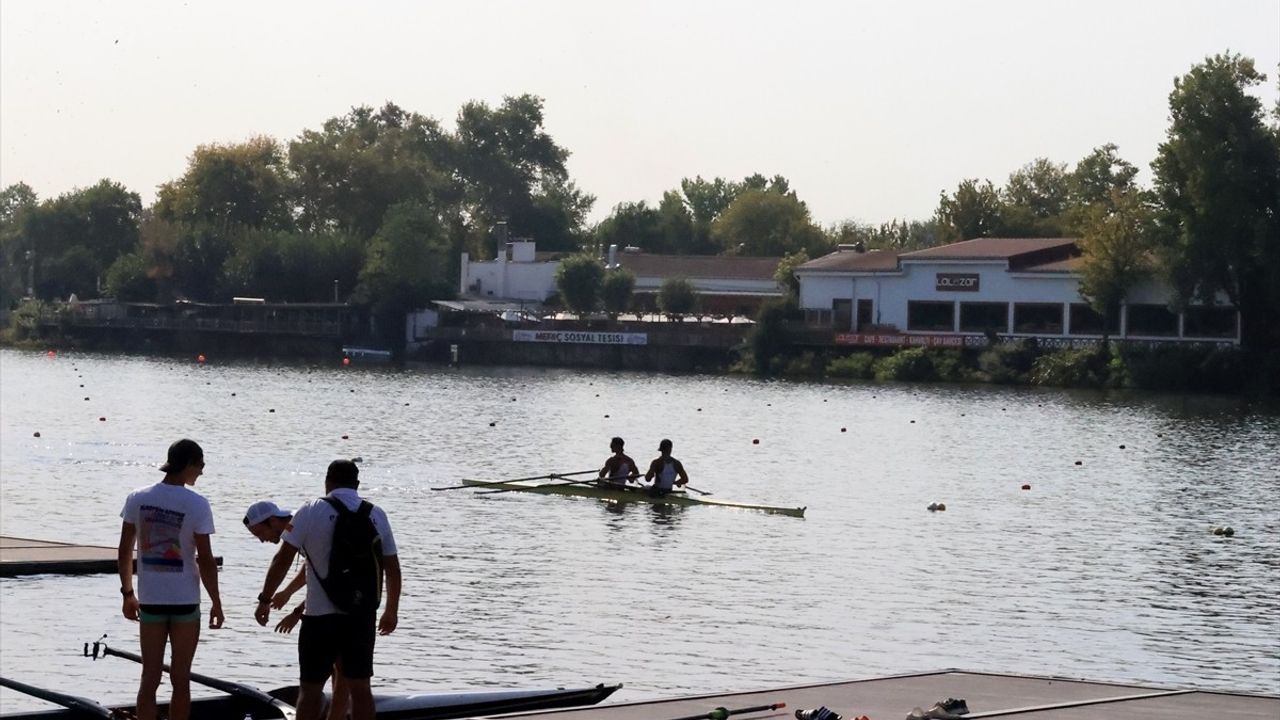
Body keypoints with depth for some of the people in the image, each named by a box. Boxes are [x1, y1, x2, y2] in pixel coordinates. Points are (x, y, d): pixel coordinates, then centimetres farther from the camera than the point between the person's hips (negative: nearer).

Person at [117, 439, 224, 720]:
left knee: (150, 677, 7)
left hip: (150, 600, 3)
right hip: (185, 601, -3)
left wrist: (128, 593, 14)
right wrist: (216, 602, -1)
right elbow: (205, 561, -11)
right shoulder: (196, 505, -12)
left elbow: (124, 553, 3)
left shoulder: (137, 499, -1)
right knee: (180, 679, 8)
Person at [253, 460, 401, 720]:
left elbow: (283, 560, -7)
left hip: (321, 616, -3)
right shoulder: (376, 515, 6)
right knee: (360, 687, 10)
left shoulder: (310, 512, -5)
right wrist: (391, 610, 20)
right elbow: (392, 568, 9)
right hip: (362, 615, 3)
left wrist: (265, 599, 3)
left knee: (310, 688, 3)